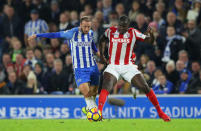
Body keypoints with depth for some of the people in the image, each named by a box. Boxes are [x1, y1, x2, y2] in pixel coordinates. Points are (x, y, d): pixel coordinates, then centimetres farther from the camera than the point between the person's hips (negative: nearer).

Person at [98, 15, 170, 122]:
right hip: (113, 67, 0)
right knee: (106, 88, -27)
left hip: (128, 67, 0)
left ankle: (160, 112, 11)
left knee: (145, 88, -3)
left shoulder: (133, 33, -3)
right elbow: (102, 40, 21)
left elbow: (150, 41, -4)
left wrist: (150, 34, -26)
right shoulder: (110, 31, -1)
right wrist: (101, 55, 12)